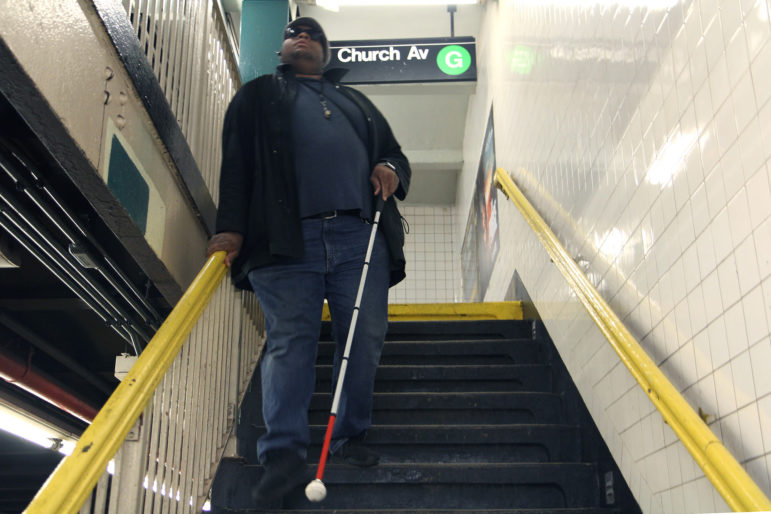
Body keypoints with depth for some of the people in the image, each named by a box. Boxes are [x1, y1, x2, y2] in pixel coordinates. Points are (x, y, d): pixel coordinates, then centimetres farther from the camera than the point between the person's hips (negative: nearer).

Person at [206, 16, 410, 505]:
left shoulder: (356, 101, 31)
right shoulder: (258, 96, 21)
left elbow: (394, 152, 31)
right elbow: (236, 164, 8)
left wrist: (392, 170, 5)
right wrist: (232, 227, -6)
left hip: (360, 235, 3)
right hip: (287, 238, -3)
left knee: (365, 338, -3)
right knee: (290, 340, -11)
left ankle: (351, 437, 9)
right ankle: (285, 452, -11)